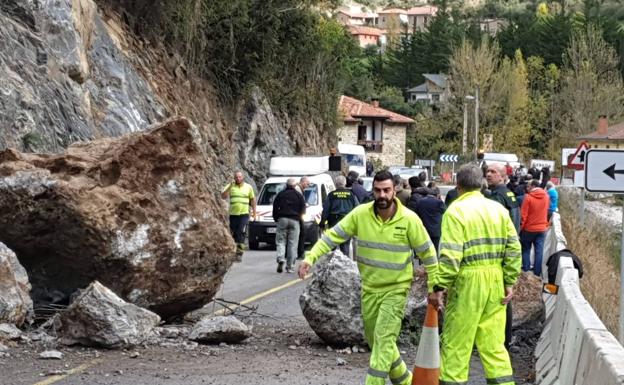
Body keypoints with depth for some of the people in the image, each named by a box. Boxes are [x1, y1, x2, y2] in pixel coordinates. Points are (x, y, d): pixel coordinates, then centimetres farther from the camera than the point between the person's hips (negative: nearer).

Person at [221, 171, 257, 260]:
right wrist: (230, 186, -18)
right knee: (233, 234, 7)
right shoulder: (231, 186, 5)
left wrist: (254, 211, 10)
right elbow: (223, 196, -8)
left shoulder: (248, 187, 7)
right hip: (233, 214, 2)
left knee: (241, 234, -12)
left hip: (244, 214, -2)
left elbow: (252, 199, 14)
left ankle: (239, 253, -13)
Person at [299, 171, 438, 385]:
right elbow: (334, 235, -6)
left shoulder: (409, 219, -16)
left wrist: (434, 288, -3)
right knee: (374, 340, 15)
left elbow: (427, 253, -6)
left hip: (395, 289, -4)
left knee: (384, 338, -14)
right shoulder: (360, 214, -10)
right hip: (369, 288, 4)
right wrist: (310, 258, -18)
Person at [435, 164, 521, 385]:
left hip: (468, 282, -6)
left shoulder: (456, 211, -9)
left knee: (456, 343, 2)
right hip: (495, 281, 6)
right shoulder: (499, 209, 10)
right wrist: (510, 282, 11)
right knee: (493, 342, 12)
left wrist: (439, 287, -13)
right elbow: (513, 248, 7)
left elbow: (450, 255, -16)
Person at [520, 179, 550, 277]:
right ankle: (537, 272, 6)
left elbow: (523, 215, -13)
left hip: (529, 228, -3)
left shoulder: (528, 197, -15)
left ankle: (526, 271, 11)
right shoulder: (546, 196, -1)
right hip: (542, 228, 3)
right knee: (539, 251, 6)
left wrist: (520, 227, -6)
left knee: (526, 250, 11)